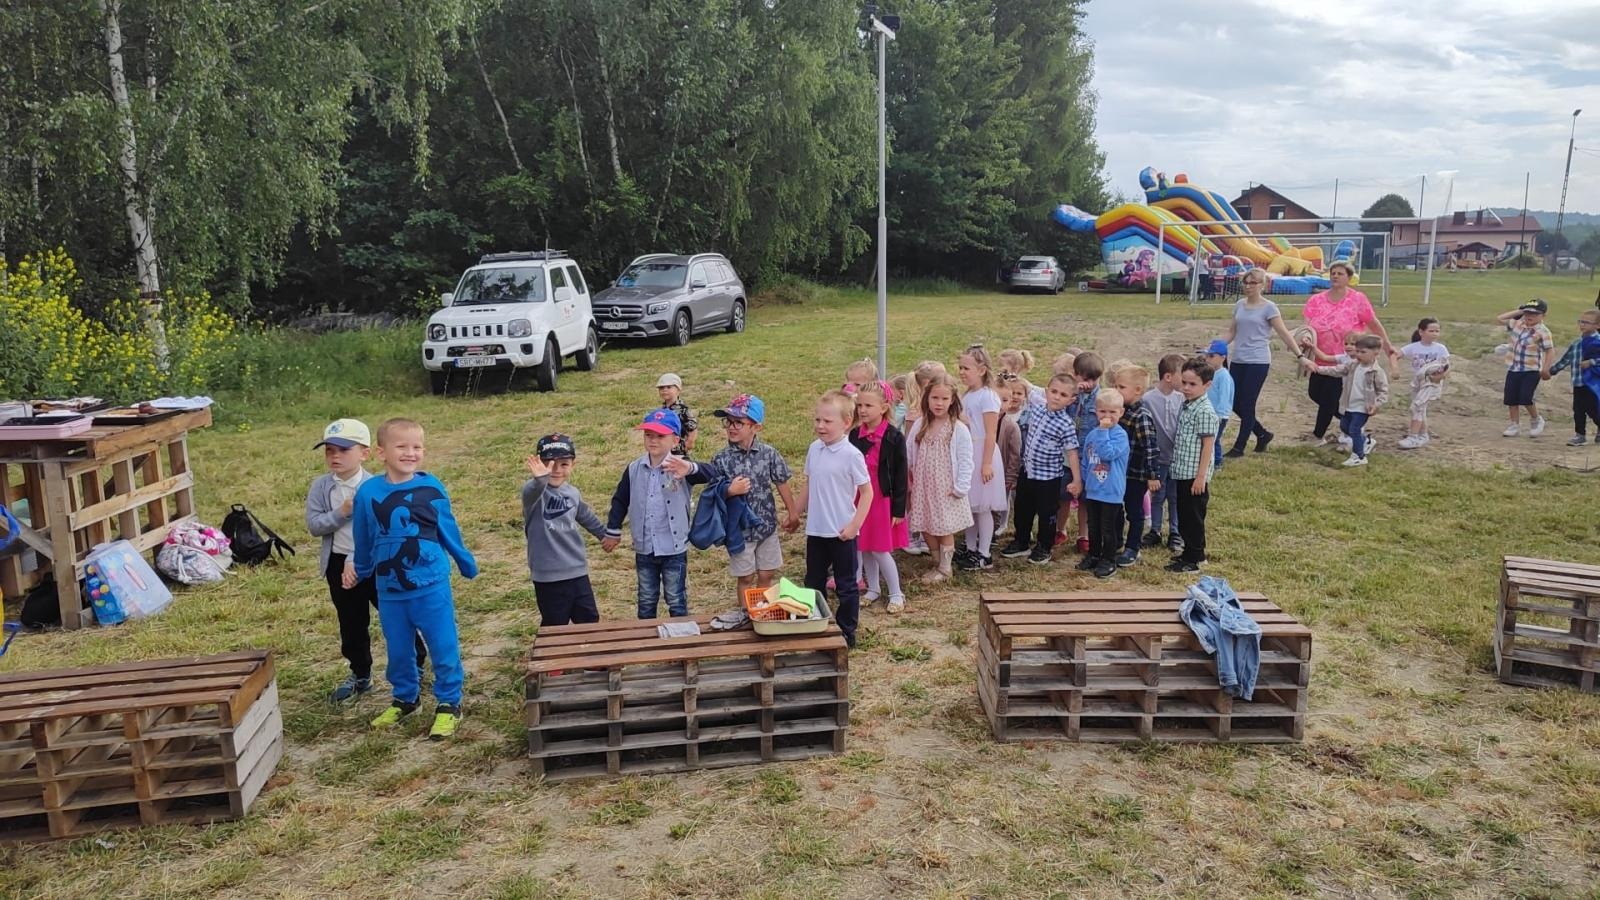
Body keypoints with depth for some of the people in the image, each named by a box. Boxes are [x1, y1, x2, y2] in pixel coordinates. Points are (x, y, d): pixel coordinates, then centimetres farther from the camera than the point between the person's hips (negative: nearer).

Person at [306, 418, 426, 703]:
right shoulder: (321, 486, -3)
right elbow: (313, 525, -6)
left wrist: (356, 561, -27)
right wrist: (341, 513, -22)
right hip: (338, 563, 4)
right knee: (351, 624, 16)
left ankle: (416, 664, 26)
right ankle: (360, 675, 31)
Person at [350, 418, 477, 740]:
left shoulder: (431, 488, -8)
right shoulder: (367, 493, -6)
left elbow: (448, 531, 6)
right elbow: (363, 541, 9)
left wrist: (468, 564, 15)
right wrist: (359, 572, 22)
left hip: (431, 588, -2)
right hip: (389, 592, 2)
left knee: (443, 648, 4)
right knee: (398, 651, 17)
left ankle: (449, 704, 19)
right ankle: (404, 699, 37)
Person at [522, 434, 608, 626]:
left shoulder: (573, 492, 4)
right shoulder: (534, 490, -15)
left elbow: (585, 516, 24)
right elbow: (531, 493, -41)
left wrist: (604, 533, 38)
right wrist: (540, 479, -63)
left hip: (578, 571, 6)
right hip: (548, 576, -5)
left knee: (590, 622, 15)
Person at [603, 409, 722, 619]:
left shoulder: (680, 467, -14)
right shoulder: (634, 469, -2)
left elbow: (715, 474, -29)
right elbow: (620, 501, 10)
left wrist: (691, 468, -49)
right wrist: (613, 532, 11)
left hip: (674, 549, -3)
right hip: (644, 549, 4)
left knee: (676, 601, 10)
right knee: (646, 601, 18)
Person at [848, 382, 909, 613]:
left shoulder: (894, 438, -12)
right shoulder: (855, 436, 1)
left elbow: (901, 475, -9)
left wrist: (899, 509, -9)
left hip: (883, 500, -5)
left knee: (880, 549, -2)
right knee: (864, 548, 12)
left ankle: (896, 593, 14)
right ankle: (873, 589, 29)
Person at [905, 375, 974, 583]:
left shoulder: (959, 429, -10)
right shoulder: (919, 425, 2)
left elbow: (965, 461, -10)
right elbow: (908, 455, 7)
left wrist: (961, 487, -13)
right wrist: (907, 480, 4)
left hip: (947, 488, -4)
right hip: (923, 487, 4)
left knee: (945, 528, 5)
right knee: (926, 528, 10)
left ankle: (944, 568, 21)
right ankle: (937, 563, 30)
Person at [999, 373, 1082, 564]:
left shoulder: (1066, 424, -19)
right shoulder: (1037, 405, -4)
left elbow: (1072, 452, -15)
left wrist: (1077, 480, -14)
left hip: (1049, 476, -6)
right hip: (1027, 470, 6)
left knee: (1046, 513, 9)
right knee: (1022, 509, 18)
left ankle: (1044, 547, 26)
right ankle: (1020, 542, 35)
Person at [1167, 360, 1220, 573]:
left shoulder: (1205, 411, -17)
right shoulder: (1185, 406, 10)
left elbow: (1208, 445, -18)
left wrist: (1201, 477, -19)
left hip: (1195, 476, -9)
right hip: (1182, 473, 9)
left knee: (1193, 517, 1)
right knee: (1184, 515, 17)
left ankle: (1193, 560, 11)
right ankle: (1191, 551, 31)